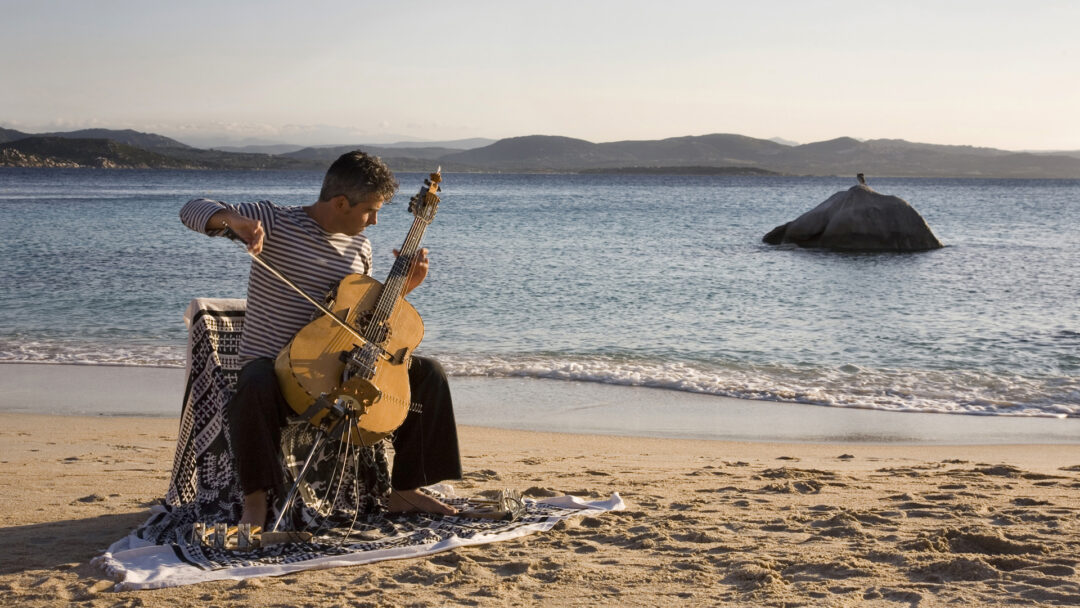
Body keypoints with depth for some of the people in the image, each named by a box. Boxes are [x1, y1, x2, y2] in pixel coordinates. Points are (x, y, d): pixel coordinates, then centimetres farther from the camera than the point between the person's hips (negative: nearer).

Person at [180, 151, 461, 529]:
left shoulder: (359, 247, 10)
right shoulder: (275, 222, -8)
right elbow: (193, 210, -14)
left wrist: (402, 288, 2)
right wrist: (234, 219, -36)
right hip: (272, 364, -6)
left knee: (429, 373, -5)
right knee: (255, 387, -41)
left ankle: (405, 491, 4)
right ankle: (255, 502, -22)